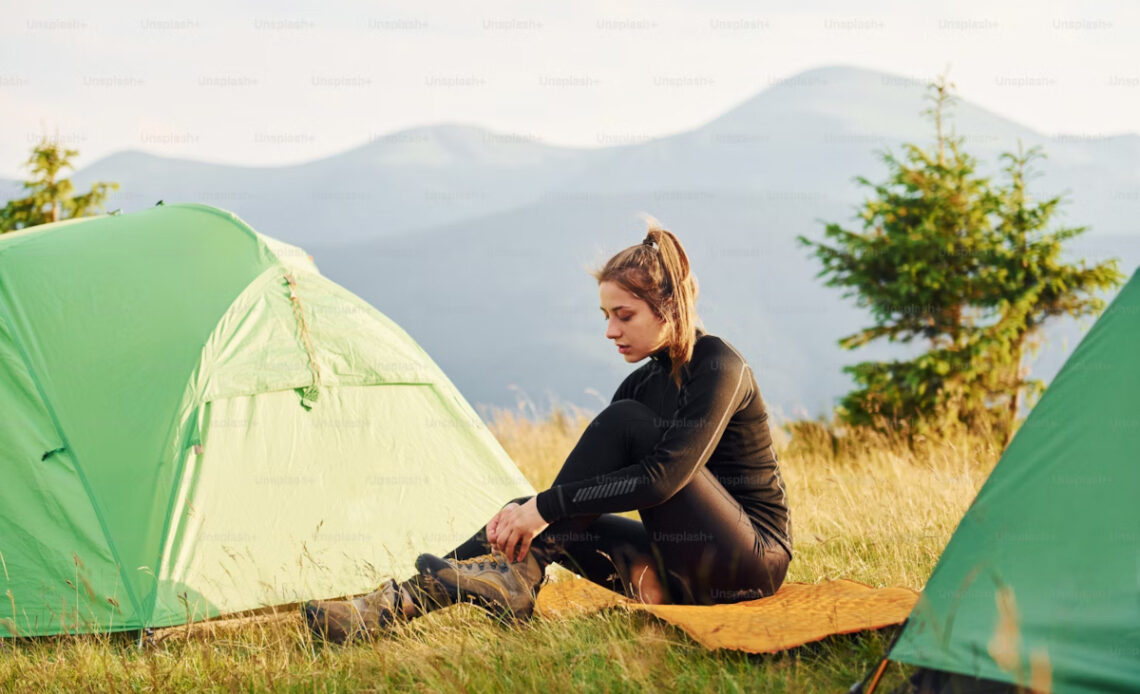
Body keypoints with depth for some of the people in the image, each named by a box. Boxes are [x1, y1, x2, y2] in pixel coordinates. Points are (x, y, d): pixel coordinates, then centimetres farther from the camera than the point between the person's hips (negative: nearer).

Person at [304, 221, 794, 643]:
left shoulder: (720, 368, -15)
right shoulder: (644, 382, 11)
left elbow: (664, 475, -27)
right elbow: (580, 487, 8)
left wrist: (544, 506, -28)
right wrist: (525, 510, -13)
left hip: (752, 560, -8)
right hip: (685, 575, 8)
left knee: (625, 422, -21)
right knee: (557, 526, -10)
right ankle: (403, 601, -23)